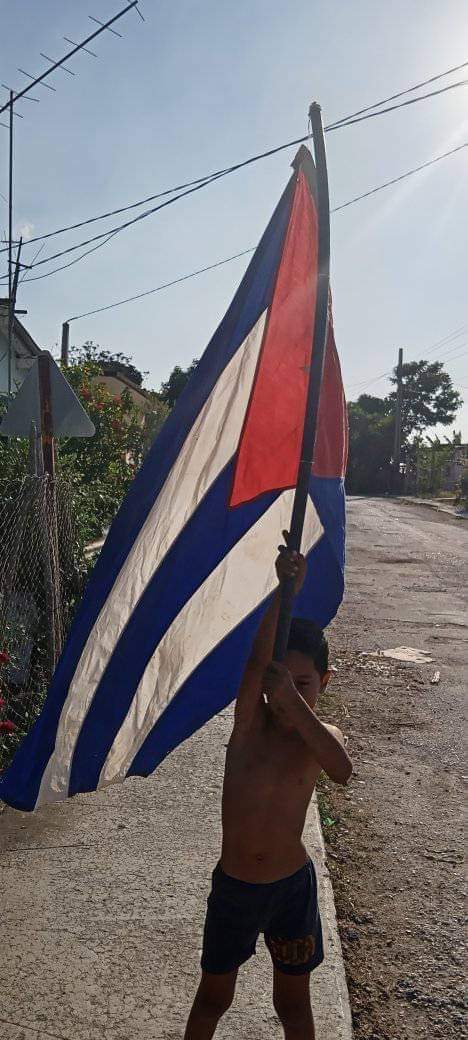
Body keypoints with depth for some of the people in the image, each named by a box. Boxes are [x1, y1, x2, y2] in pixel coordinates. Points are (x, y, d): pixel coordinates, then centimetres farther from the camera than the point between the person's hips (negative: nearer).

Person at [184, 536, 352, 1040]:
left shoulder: (321, 735, -11)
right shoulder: (249, 721, -15)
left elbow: (342, 770, -35)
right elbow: (257, 659, -34)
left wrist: (295, 704, -45)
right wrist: (285, 588, -48)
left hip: (293, 885, 0)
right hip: (233, 886, 0)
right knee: (213, 997, 20)